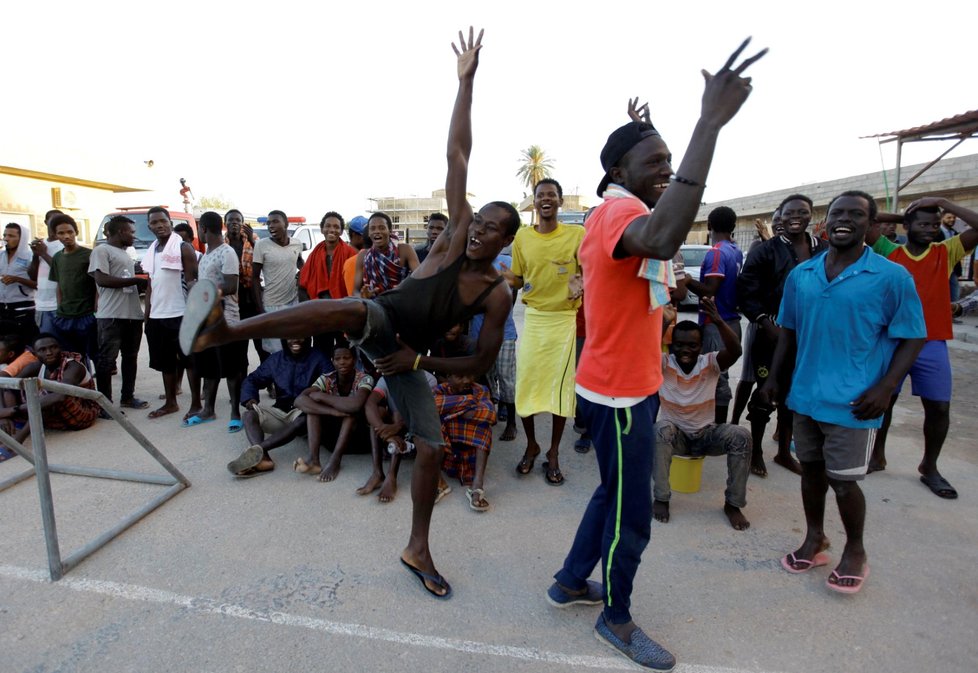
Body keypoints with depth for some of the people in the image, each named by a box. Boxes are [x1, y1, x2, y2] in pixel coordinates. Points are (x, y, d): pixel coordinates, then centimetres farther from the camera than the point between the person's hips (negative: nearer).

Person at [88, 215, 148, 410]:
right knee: (107, 358, -2)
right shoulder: (101, 251, -5)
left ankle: (128, 397, 22)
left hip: (133, 314, 8)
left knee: (130, 357, 12)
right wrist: (135, 280, -15)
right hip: (111, 315, -8)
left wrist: (143, 284, 7)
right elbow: (102, 279, -17)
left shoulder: (126, 254, 21)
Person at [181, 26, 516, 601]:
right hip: (379, 321, -1)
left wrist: (419, 360, -12)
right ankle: (221, 331, -47)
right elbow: (457, 156, -10)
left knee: (432, 450, 0)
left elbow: (482, 363, -6)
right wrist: (467, 80, -10)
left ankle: (418, 549, 20)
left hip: (411, 358, 2)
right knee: (347, 309, -40)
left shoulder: (499, 295, -7)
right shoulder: (456, 234, -7)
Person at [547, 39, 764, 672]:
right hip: (620, 393, -10)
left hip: (627, 384, 10)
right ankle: (617, 619, 30)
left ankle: (572, 581, 40)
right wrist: (711, 123, -42)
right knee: (633, 514, 7)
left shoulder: (615, 213, 12)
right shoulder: (620, 211, -21)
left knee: (615, 493, 23)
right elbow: (664, 240, -45)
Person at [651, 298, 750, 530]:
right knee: (661, 429, -35)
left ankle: (733, 503, -8)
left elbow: (735, 352, -32)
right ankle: (661, 498, -22)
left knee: (741, 436, -26)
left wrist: (719, 322, -49)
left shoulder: (710, 364, -11)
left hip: (706, 434, 2)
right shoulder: (664, 364, -12)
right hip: (675, 434, -1)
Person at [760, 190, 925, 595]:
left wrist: (885, 388, -15)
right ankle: (814, 540, 36)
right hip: (805, 395, 4)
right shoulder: (800, 275, 5)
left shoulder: (892, 277, -7)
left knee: (843, 480, 4)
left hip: (852, 402, -4)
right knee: (811, 469, 16)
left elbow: (912, 338, -5)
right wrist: (773, 378, 9)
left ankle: (855, 551, 30)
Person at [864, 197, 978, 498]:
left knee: (939, 407, 4)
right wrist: (898, 218, -2)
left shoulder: (946, 252, 3)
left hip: (932, 344, 1)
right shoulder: (889, 252, 0)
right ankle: (877, 456, 28)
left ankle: (929, 467, 23)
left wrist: (943, 202, -9)